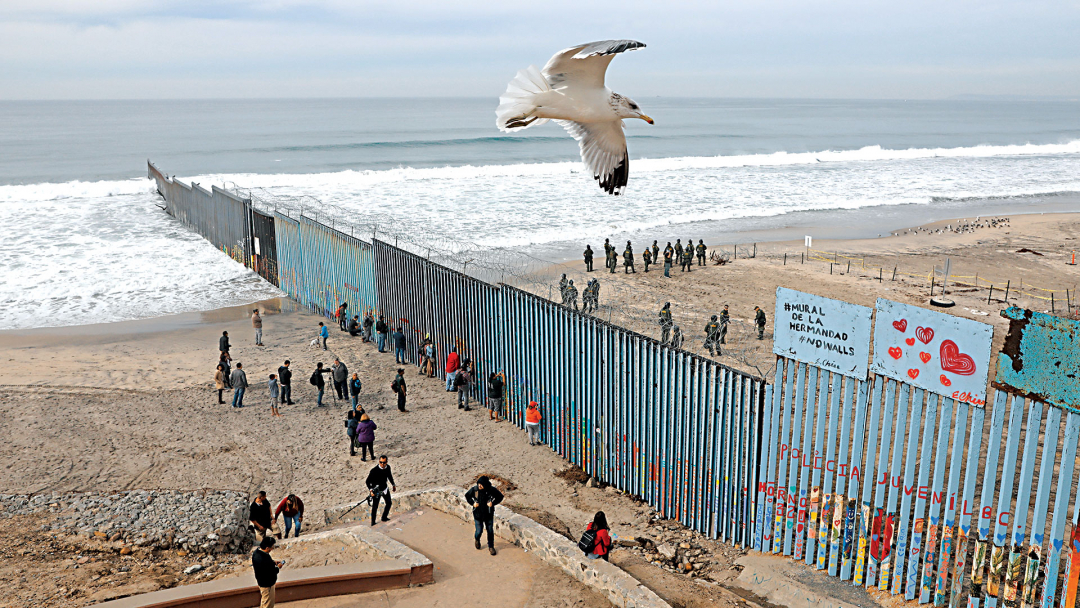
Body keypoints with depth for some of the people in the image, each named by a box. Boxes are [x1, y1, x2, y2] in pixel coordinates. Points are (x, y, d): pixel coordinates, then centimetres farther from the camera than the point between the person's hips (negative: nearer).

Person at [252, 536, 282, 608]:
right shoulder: (264, 559, -38)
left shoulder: (256, 552, -7)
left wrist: (273, 563, 2)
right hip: (267, 584, -9)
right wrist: (278, 567, -14)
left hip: (261, 581, 9)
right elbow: (270, 573, -29)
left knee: (263, 600, 30)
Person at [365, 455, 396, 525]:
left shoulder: (388, 467, -12)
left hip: (385, 489, 6)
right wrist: (370, 490, -33)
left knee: (389, 503, 20)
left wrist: (393, 485, 19)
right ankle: (373, 522, 22)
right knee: (375, 507, 5)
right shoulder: (374, 470, -28)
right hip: (376, 491, -6)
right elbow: (367, 482, -22)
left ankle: (384, 517, 42)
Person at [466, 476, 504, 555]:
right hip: (478, 514, 0)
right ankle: (477, 538, 42)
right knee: (479, 531, 5)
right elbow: (467, 496, 3)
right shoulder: (474, 489, -15)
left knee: (490, 531, 9)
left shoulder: (492, 490, -17)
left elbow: (500, 496, -2)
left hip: (489, 514, 0)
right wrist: (473, 503, -11)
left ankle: (491, 547, 30)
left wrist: (493, 503, -16)